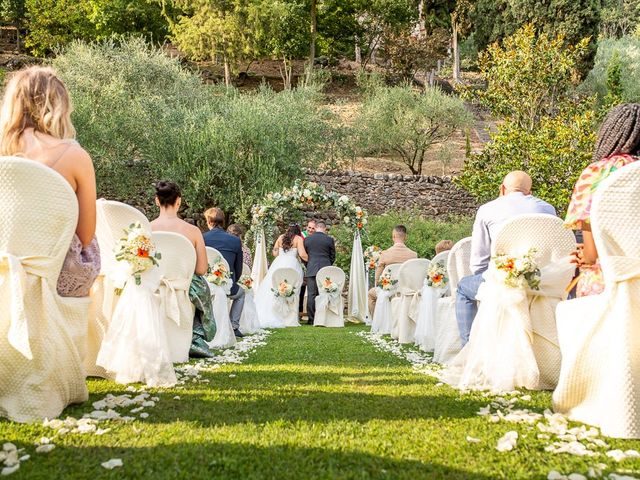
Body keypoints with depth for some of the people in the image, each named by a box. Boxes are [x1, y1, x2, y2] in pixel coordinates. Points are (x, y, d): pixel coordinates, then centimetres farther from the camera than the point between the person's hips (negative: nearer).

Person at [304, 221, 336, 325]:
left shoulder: (307, 239, 4)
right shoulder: (329, 240, 0)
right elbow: (333, 256, 7)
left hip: (311, 270, 1)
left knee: (311, 295, 2)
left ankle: (311, 319, 2)